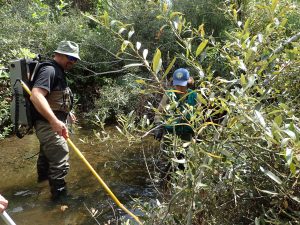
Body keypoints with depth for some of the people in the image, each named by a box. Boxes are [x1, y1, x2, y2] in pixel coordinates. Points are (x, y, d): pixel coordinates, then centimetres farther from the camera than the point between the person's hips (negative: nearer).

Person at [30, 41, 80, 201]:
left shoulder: (57, 71, 13)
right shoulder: (49, 70, -19)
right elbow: (36, 96, -34)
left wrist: (67, 112, 32)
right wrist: (54, 120, -41)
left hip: (49, 123, 11)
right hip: (48, 124, -11)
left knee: (46, 152, 31)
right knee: (60, 161, -8)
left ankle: (43, 175, 55)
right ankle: (59, 195, 3)